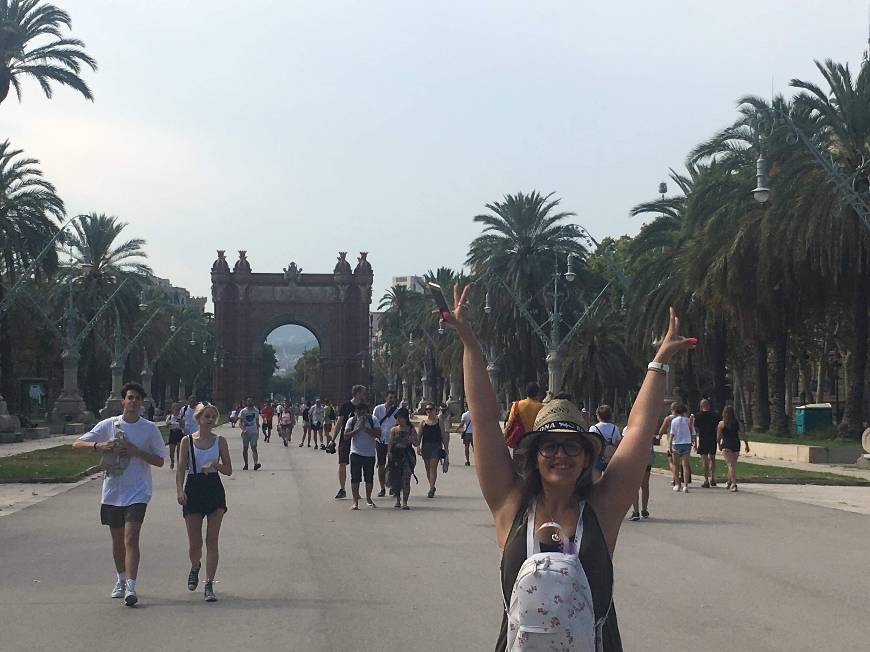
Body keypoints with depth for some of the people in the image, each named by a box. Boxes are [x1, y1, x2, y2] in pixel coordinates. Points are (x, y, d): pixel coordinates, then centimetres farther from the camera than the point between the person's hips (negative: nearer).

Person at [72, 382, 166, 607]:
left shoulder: (150, 429, -1)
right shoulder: (108, 425, 2)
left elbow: (159, 461, 1)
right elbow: (77, 444, 0)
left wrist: (136, 452, -15)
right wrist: (99, 446, -19)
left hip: (137, 492, -3)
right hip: (112, 492, 3)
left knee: (131, 538, -16)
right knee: (117, 540, 15)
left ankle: (131, 587, -21)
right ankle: (121, 579, 35)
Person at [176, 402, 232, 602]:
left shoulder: (220, 441, 4)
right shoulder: (187, 441, 2)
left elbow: (229, 470, 5)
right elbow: (181, 469, 1)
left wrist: (216, 465, -15)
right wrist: (179, 490, -13)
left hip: (214, 490, 0)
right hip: (193, 490, 0)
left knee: (212, 541, -4)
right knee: (194, 543, 3)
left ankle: (209, 585, -2)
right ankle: (195, 567, 36)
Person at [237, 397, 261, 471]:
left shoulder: (256, 411, 5)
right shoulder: (243, 411, -3)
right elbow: (240, 423, -7)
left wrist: (258, 430, 17)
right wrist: (243, 429, -23)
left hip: (254, 432, 0)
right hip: (245, 432, 0)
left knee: (254, 447, -11)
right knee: (245, 449, 6)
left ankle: (256, 464, -23)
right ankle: (246, 465, 16)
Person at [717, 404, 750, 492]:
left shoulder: (721, 424, -4)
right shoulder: (737, 423, 4)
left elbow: (718, 437, 0)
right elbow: (743, 433, 3)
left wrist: (719, 445, 16)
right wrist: (746, 444, 11)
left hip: (726, 446, -4)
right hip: (736, 445, 4)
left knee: (731, 465, -6)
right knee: (732, 464, 17)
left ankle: (734, 484, -17)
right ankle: (729, 482, 30)